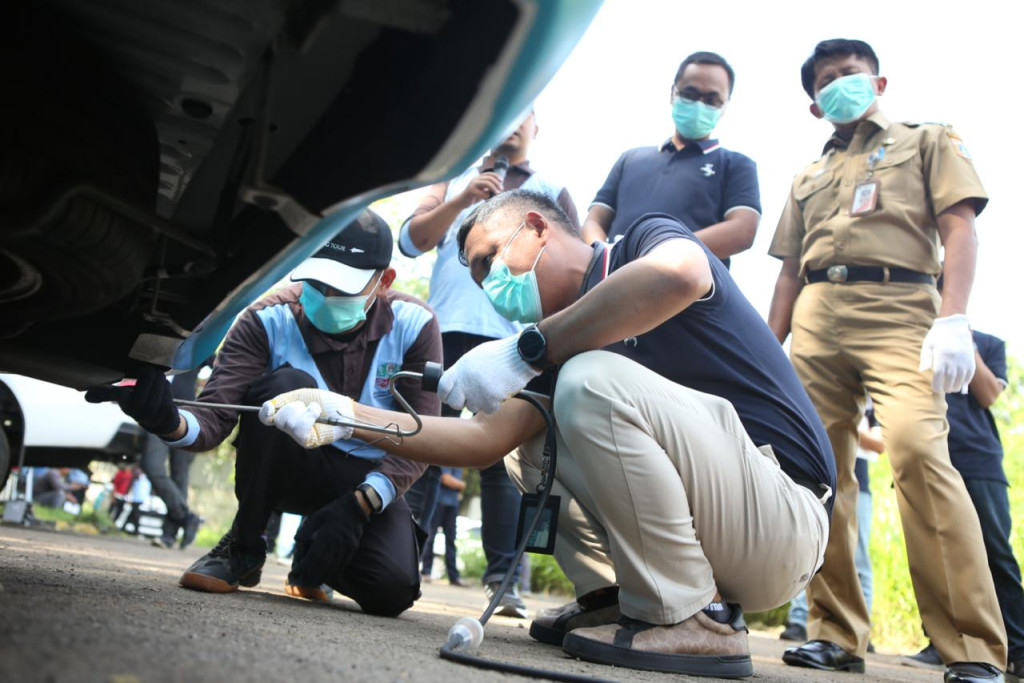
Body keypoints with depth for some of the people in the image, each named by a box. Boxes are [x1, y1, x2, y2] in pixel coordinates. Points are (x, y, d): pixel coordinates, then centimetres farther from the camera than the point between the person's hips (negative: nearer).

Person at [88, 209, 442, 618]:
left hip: (367, 479, 1)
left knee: (390, 592, -28)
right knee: (288, 384, -33)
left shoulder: (413, 324, -13)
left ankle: (313, 552, 12)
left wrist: (362, 502, -28)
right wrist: (169, 422, -48)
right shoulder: (269, 320, -16)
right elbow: (214, 419, -23)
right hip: (289, 471, -1)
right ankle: (243, 546, -12)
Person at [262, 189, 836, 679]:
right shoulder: (570, 340, 14)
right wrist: (347, 416, 4)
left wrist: (525, 351, -25)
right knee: (529, 447, 14)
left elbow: (678, 274, -31)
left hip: (787, 516, -8)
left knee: (592, 380, -25)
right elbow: (486, 438, 8)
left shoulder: (647, 239, -5)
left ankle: (690, 621, -16)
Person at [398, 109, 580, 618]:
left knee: (501, 458, -5)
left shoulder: (552, 193, 20)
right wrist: (461, 200, -7)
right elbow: (410, 240, 8)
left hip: (513, 340, -1)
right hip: (446, 329, 1)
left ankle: (504, 581, -4)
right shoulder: (454, 179, 22)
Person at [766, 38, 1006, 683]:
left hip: (897, 308, -5)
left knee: (917, 447, -25)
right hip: (815, 320, 5)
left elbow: (959, 230, 3)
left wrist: (953, 319, -14)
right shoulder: (808, 177, 30)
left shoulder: (928, 141, 18)